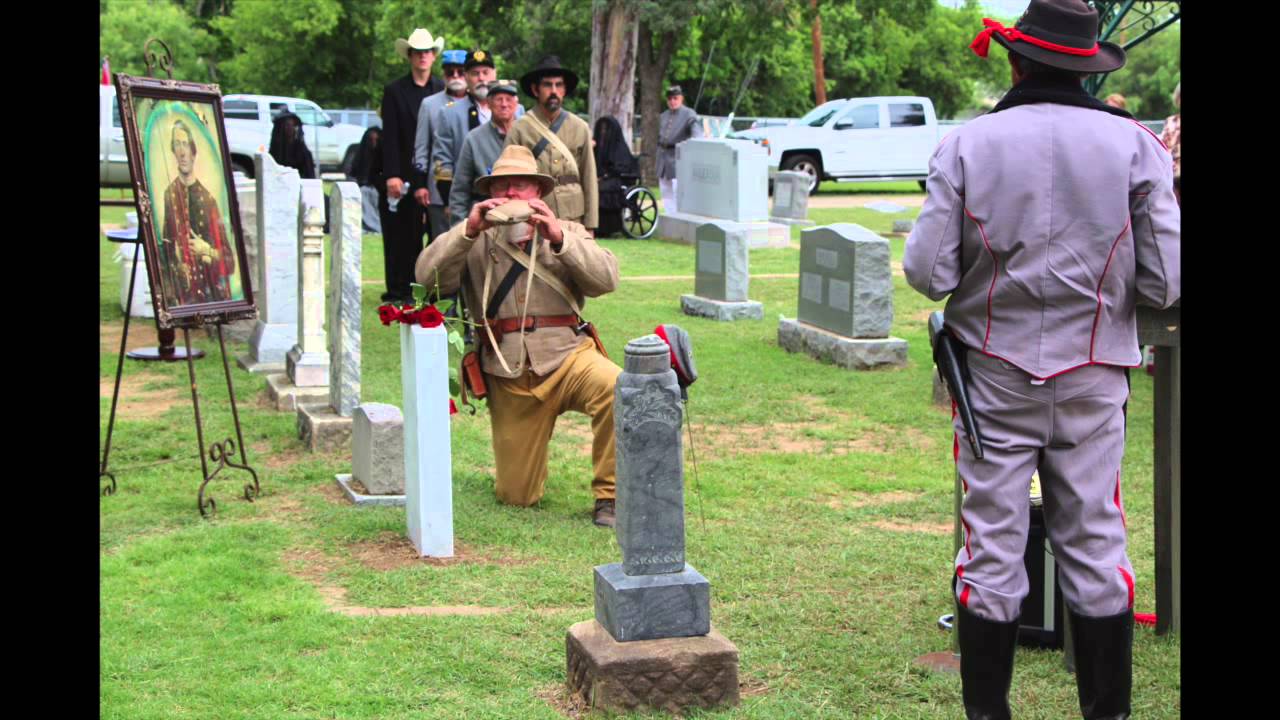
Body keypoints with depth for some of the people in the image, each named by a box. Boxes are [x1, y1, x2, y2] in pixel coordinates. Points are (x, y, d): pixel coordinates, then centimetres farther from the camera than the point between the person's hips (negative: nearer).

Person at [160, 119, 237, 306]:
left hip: (214, 296, 1)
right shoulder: (169, 195, 3)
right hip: (182, 297, -1)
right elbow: (164, 254, 2)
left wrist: (208, 251, -8)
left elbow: (229, 261, 9)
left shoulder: (208, 199, 6)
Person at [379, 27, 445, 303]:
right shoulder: (394, 91, 5)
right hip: (405, 174, -1)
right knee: (400, 234, 1)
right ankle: (398, 289, 7)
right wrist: (392, 175, -10)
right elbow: (389, 136, -1)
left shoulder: (443, 90, 9)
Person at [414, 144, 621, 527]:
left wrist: (558, 238, -19)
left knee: (617, 387, -35)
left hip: (566, 356, 0)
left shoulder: (568, 233, 10)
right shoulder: (476, 241, 8)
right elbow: (428, 276, -9)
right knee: (515, 497, 2)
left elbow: (606, 279, -7)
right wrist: (469, 230, -20)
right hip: (508, 377, 0)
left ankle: (609, 495, -16)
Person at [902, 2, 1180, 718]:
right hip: (1092, 377, 1)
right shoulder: (1134, 143, -5)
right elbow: (1166, 283, -7)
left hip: (996, 376, -1)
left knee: (992, 548, 6)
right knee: (1097, 544, 9)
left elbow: (929, 270, -9)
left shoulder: (968, 144, -7)